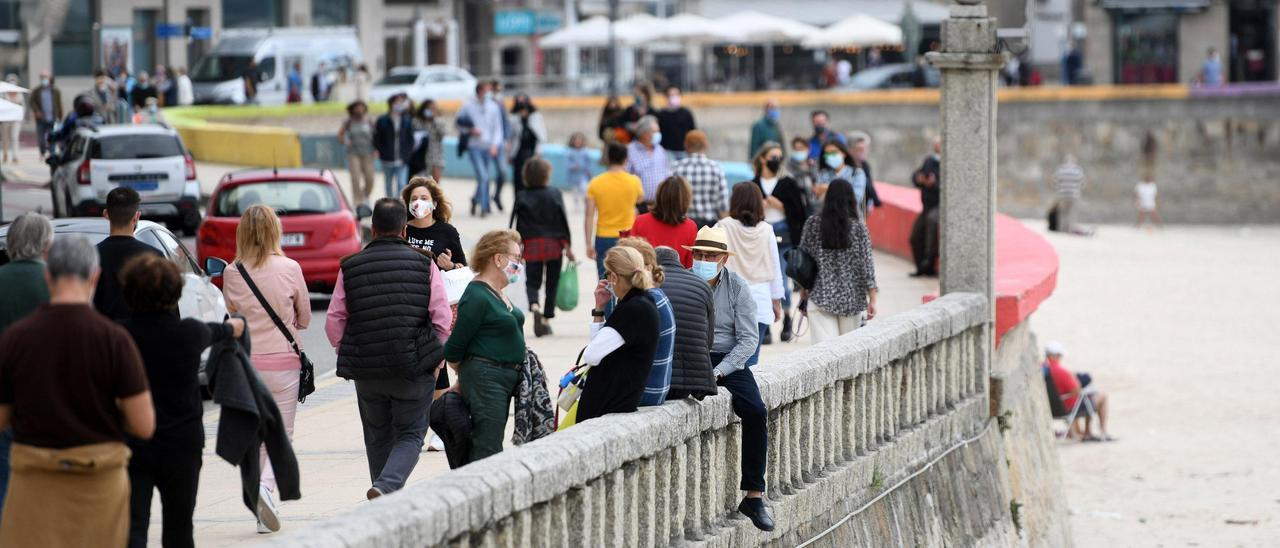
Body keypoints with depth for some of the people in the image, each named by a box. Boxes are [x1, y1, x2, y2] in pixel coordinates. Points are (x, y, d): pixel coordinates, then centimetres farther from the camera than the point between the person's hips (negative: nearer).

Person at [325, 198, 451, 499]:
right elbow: (443, 320, -5)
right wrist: (435, 361, 8)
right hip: (414, 371, -2)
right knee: (410, 435, 7)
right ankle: (387, 486, -18)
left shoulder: (350, 267, 1)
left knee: (378, 437, 18)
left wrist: (347, 355, 13)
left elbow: (334, 321, 1)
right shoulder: (424, 265, -3)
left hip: (366, 372, 2)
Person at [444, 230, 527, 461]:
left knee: (490, 444, 12)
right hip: (485, 379, -10)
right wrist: (465, 376, 4)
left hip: (505, 379, 10)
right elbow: (454, 349, -13)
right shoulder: (477, 296, -16)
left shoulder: (497, 294, 14)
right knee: (488, 450, -12)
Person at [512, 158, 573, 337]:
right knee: (552, 283, 12)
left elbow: (516, 225, -2)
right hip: (554, 244, 0)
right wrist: (567, 245, 2)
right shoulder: (555, 195, -3)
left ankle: (534, 306, -25)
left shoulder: (521, 197, -3)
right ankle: (546, 318, 14)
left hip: (531, 245, 0)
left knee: (532, 282, 5)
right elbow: (563, 221, -3)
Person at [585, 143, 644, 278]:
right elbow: (640, 199, 17)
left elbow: (589, 217, -7)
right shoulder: (634, 181, -6)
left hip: (603, 239, 0)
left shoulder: (595, 183, -6)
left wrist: (589, 244, -3)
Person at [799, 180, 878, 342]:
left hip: (820, 297, 0)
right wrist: (872, 300, -2)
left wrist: (803, 288, 19)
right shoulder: (858, 227, -5)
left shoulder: (813, 224, -3)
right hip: (851, 298, 0)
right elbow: (866, 264, -6)